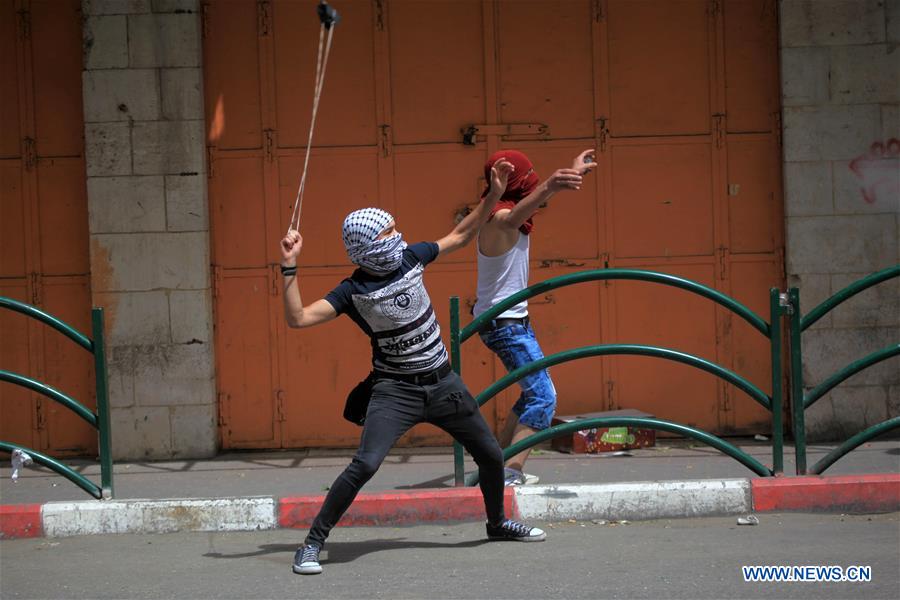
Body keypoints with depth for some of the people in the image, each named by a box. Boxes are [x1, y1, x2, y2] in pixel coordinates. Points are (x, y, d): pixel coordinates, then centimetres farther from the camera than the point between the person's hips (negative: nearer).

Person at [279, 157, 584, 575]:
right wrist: (290, 267, -30)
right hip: (396, 389, -5)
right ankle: (313, 543, -13)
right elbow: (298, 318, -23)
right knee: (364, 465, -24)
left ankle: (497, 523, 42)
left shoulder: (409, 257, -1)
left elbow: (459, 236, 13)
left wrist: (493, 196, 7)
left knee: (490, 455, 15)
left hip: (443, 382, 6)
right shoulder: (354, 291, -14)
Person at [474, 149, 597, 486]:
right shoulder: (499, 218, -22)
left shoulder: (507, 211, 8)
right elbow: (513, 217, -48)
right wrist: (549, 187, -68)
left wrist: (573, 172, 40)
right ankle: (510, 475, -21)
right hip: (505, 323, -10)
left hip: (511, 321, 10)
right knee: (543, 399, -16)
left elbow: (534, 200, 30)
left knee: (533, 394, 20)